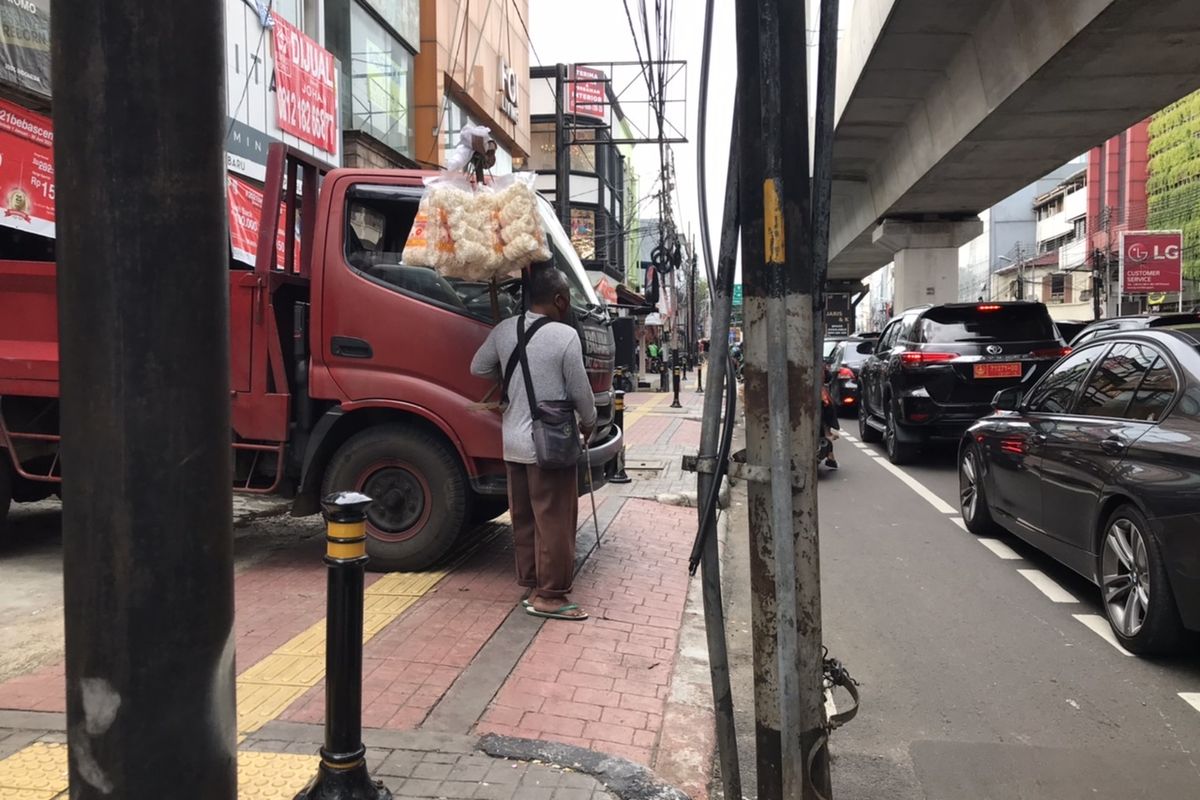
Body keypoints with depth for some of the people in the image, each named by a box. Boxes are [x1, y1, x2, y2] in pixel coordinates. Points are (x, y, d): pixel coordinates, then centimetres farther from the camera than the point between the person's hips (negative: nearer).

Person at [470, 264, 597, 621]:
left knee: (524, 519, 16)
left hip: (514, 442, 7)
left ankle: (530, 584, 27)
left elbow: (478, 368, 17)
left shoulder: (503, 331, 3)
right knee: (554, 521, 2)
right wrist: (589, 424, 11)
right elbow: (580, 391, -8)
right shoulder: (565, 336, -15)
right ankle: (548, 595, 7)